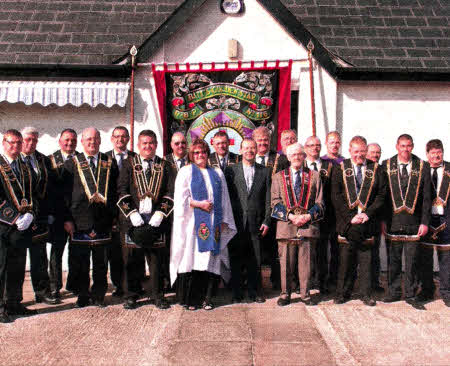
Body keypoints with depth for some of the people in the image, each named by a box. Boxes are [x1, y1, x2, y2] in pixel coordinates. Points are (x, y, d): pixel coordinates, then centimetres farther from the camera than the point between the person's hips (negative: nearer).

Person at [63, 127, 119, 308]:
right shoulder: (71, 164, 5)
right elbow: (65, 193, 2)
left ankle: (99, 295, 21)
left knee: (101, 262, 8)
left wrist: (113, 216, 3)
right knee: (81, 262, 5)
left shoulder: (110, 163, 9)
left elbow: (116, 191, 10)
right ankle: (83, 295, 19)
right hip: (79, 222, -1)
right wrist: (67, 219, -5)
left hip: (103, 222, 1)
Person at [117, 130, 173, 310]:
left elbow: (170, 192, 4)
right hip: (135, 218, 0)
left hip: (156, 219, 1)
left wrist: (160, 213, -8)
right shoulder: (129, 164, 8)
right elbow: (122, 191, 1)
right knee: (133, 257, 3)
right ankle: (131, 295, 15)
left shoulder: (164, 166, 10)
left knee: (156, 257, 4)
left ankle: (157, 295, 15)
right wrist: (132, 213, -10)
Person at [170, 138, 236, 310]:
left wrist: (224, 220, 8)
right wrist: (199, 204, -12)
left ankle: (206, 298, 8)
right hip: (192, 224, -3)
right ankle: (189, 299, 4)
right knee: (192, 259, -5)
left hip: (213, 225, 3)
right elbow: (180, 198, -1)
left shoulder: (217, 173, 17)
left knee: (210, 260, 0)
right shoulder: (186, 172, 7)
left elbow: (224, 199, 16)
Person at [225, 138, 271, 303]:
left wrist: (266, 221, 0)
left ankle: (255, 292, 18)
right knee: (235, 259, 5)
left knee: (255, 260, 5)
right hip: (236, 222, -1)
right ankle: (236, 293, 16)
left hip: (256, 222, 1)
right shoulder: (230, 170, 5)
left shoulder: (264, 172, 9)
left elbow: (267, 199, 7)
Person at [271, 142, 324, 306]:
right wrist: (290, 216, -10)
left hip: (308, 225, 0)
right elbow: (276, 203, 4)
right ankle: (285, 294, 14)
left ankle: (305, 294, 15)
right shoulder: (278, 177, 11)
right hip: (286, 225, 0)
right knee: (286, 263, 2)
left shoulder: (314, 176, 11)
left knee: (305, 262, 3)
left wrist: (308, 216, -9)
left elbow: (319, 203, 7)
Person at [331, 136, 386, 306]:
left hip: (367, 222, 1)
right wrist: (350, 216, -10)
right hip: (347, 222, -1)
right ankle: (342, 293, 16)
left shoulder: (376, 170, 8)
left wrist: (368, 213, -8)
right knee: (345, 260, 5)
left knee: (366, 259, 6)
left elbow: (381, 195, 4)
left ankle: (366, 294, 17)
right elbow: (336, 197, -2)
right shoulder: (339, 169, 4)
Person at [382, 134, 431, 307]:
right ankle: (394, 292, 21)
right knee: (393, 260, 8)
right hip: (392, 222, 0)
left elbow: (426, 197, 3)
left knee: (412, 260, 6)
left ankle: (410, 294, 18)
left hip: (414, 222, 0)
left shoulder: (422, 167, 3)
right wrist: (382, 220, -3)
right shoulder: (386, 166, 3)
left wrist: (425, 222, -3)